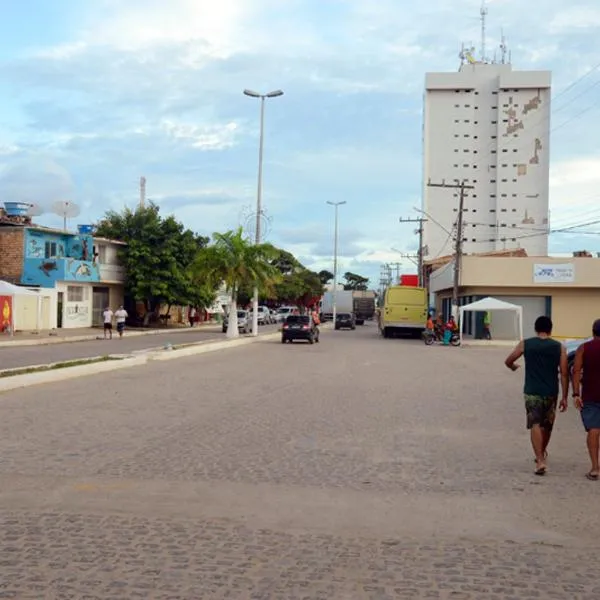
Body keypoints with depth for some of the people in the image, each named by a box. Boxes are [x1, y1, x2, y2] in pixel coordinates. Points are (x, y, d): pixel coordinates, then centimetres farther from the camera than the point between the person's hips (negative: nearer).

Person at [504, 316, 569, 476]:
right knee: (547, 425, 20)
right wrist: (564, 397, 2)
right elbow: (564, 374, -3)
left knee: (535, 425, -2)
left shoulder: (525, 344, -2)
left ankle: (540, 460, -16)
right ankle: (542, 452, 40)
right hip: (551, 392, 2)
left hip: (532, 392, -2)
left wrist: (513, 366, 28)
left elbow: (508, 361, 4)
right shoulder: (559, 347, 0)